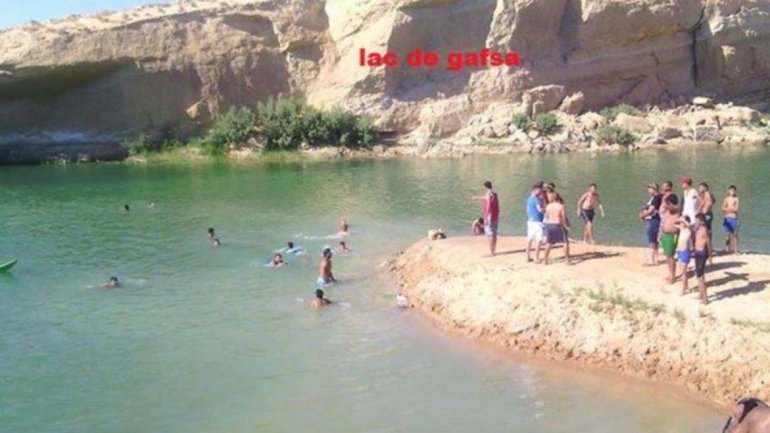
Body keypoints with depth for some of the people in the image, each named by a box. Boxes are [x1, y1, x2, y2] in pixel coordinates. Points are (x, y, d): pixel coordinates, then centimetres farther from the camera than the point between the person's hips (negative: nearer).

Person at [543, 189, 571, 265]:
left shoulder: (548, 206, 1)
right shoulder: (561, 206, -9)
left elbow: (547, 217, 6)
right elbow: (564, 218, -8)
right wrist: (567, 226, 3)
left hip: (549, 225, 4)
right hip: (558, 225, -4)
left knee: (548, 243, 15)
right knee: (566, 242, 6)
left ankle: (546, 260, 17)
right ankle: (567, 260, 3)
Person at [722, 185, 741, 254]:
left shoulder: (736, 199, -1)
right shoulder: (726, 199, 9)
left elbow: (737, 209, -10)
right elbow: (723, 209, 1)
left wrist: (728, 209, -6)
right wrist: (732, 209, -11)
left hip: (734, 218, -3)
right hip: (727, 218, 3)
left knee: (735, 235, -5)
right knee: (728, 235, 4)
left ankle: (735, 250, -5)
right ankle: (729, 249, 10)